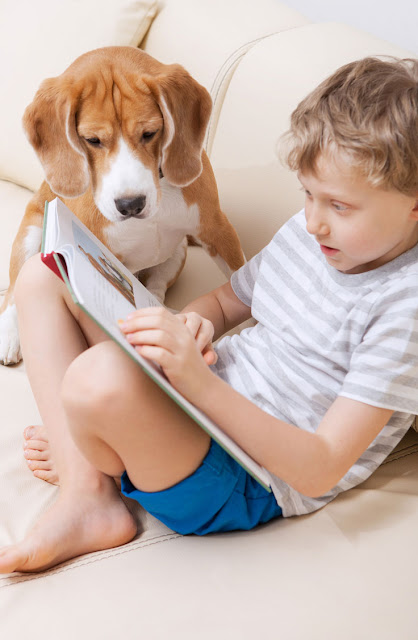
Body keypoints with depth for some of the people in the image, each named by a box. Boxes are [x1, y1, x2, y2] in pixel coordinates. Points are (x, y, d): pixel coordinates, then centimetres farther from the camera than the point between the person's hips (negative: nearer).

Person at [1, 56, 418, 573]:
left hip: (249, 486, -9)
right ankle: (85, 493, -6)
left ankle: (88, 457, 1)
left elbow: (319, 471, -25)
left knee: (102, 375, -39)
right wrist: (191, 325, -6)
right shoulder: (310, 231, 6)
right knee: (45, 274, 5)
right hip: (204, 398, 9)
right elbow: (226, 301, 20)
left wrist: (198, 381, -36)